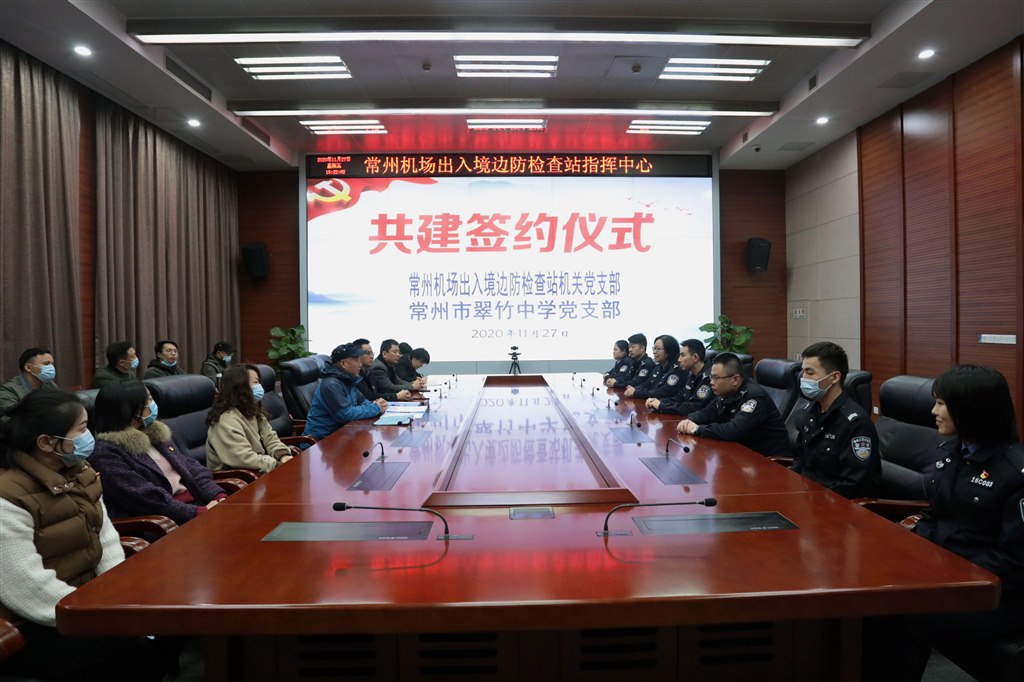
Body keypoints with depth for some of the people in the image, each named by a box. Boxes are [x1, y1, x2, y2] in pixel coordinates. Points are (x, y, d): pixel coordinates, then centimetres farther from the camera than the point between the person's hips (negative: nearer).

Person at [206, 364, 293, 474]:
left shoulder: (252, 411, 9)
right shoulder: (227, 420, -21)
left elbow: (269, 437, 8)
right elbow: (245, 459, -29)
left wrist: (283, 455, -12)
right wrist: (278, 466, -25)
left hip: (257, 471, 9)